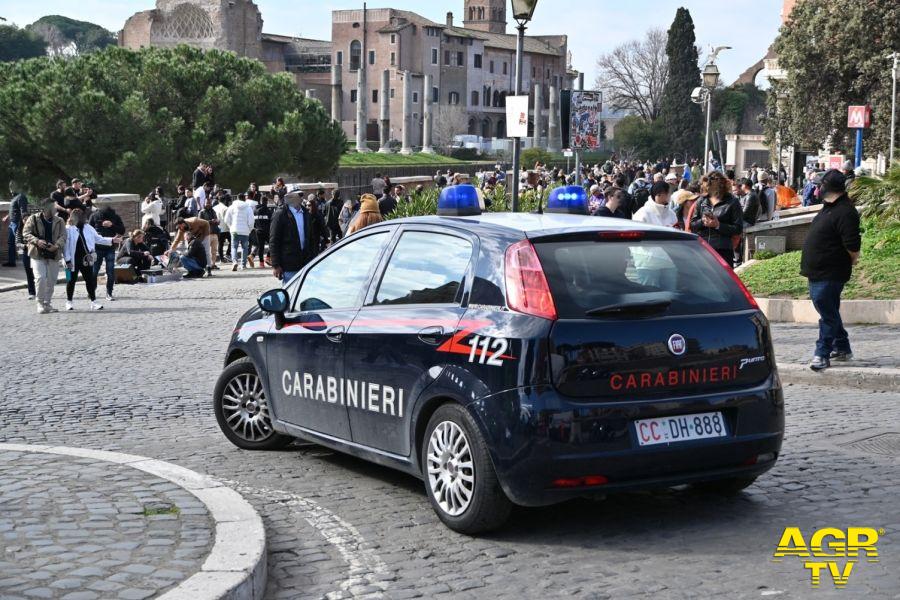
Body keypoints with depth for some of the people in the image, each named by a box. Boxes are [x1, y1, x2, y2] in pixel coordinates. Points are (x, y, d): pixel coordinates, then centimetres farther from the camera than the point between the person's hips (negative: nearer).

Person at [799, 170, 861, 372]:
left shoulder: (845, 213, -20)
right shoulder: (829, 207, 11)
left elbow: (853, 248, -23)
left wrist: (846, 264, -6)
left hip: (829, 276, -10)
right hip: (817, 272, 10)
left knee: (828, 314, -4)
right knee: (828, 311, 19)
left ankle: (822, 354, 1)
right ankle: (842, 348, 32)